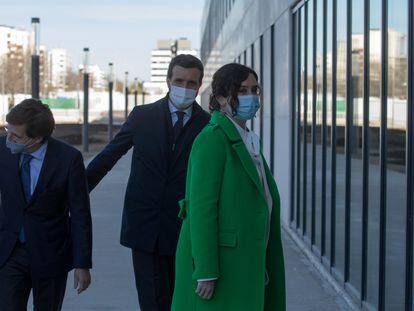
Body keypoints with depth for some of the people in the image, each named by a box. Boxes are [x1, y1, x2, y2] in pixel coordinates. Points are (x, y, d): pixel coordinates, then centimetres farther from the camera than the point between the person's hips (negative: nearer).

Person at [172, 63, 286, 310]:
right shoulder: (213, 138, -13)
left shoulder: (246, 140, 15)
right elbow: (202, 207, -19)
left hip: (240, 262, 9)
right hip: (217, 262, -9)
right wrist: (205, 272, -22)